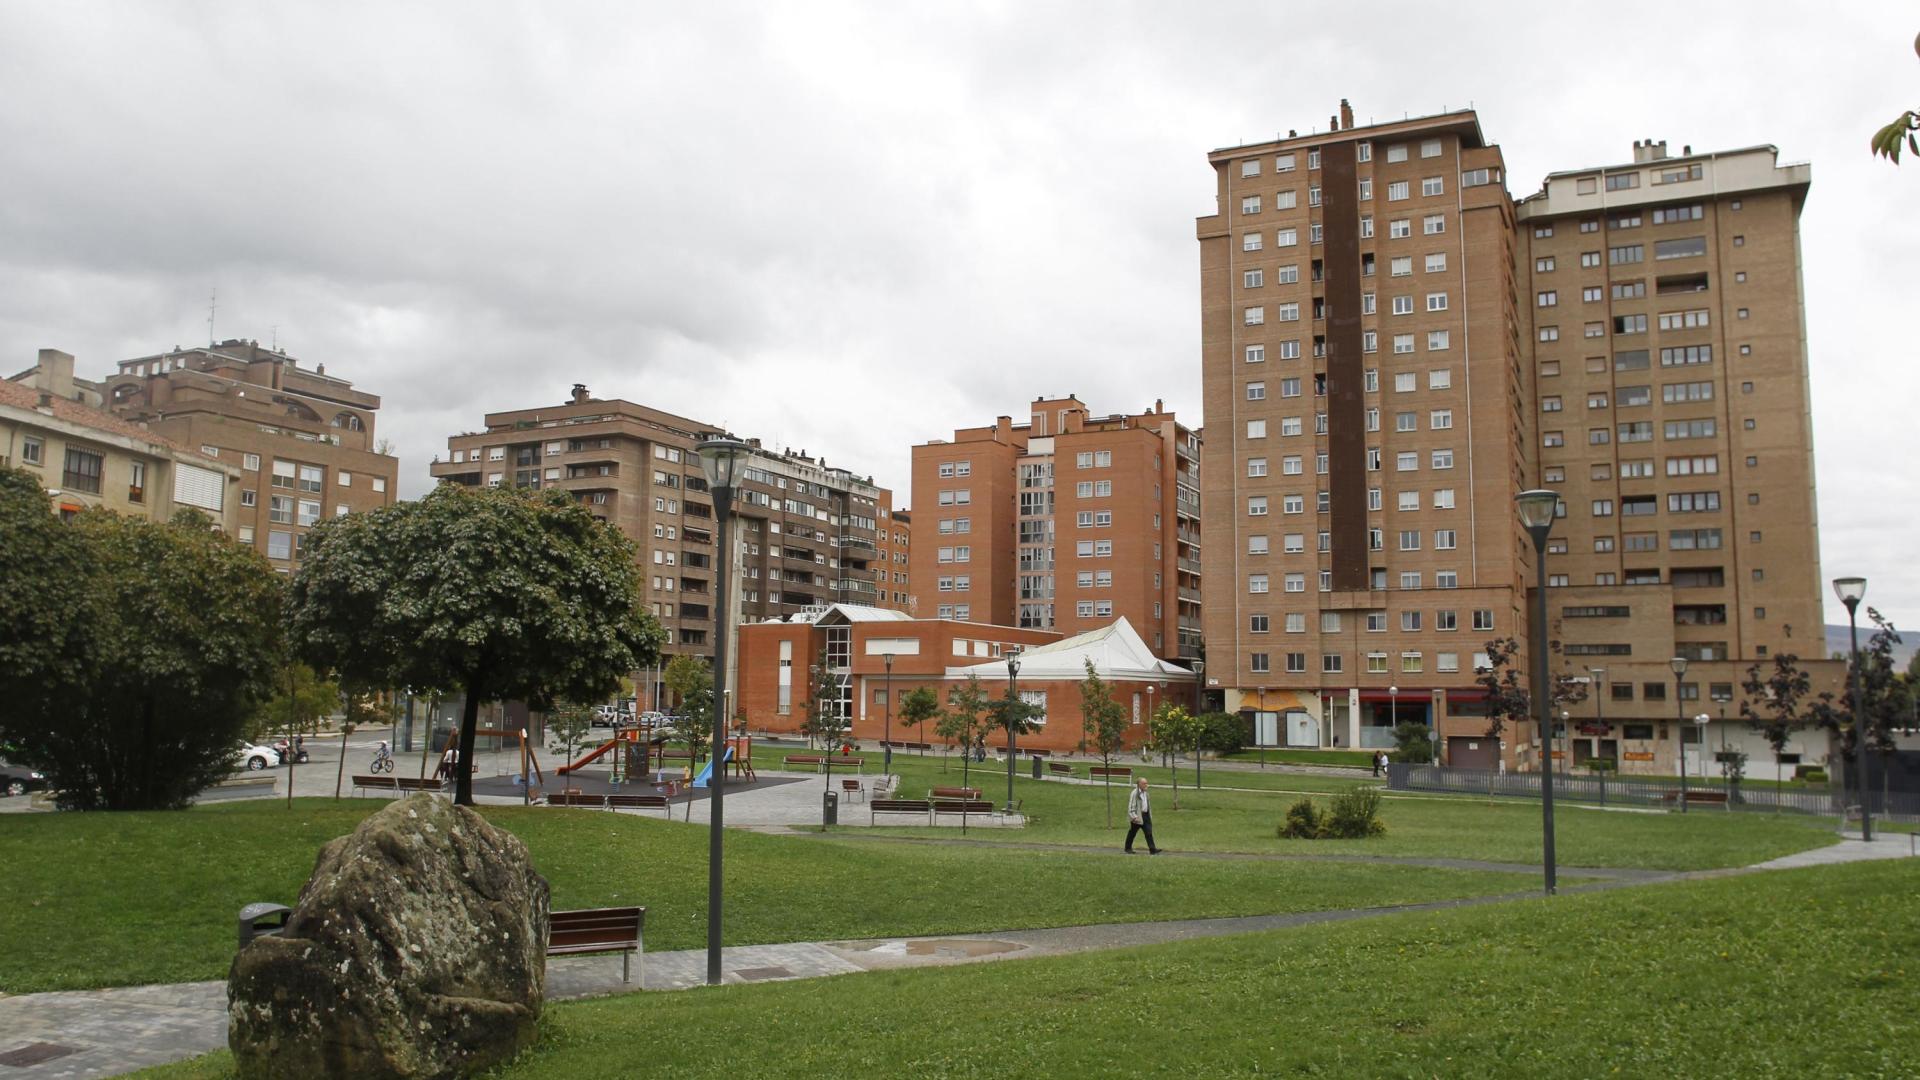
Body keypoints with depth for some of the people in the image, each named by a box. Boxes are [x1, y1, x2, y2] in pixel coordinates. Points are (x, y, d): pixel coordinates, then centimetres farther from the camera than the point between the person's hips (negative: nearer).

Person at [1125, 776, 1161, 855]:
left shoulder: (1145, 793, 11)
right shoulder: (1135, 793, -14)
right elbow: (1131, 806, -16)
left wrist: (1150, 815, 17)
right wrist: (1134, 816, -22)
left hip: (1145, 815, 7)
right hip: (1138, 816, -7)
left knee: (1149, 832, -3)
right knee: (1132, 833, 6)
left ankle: (1152, 849, -7)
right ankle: (1128, 848, 21)